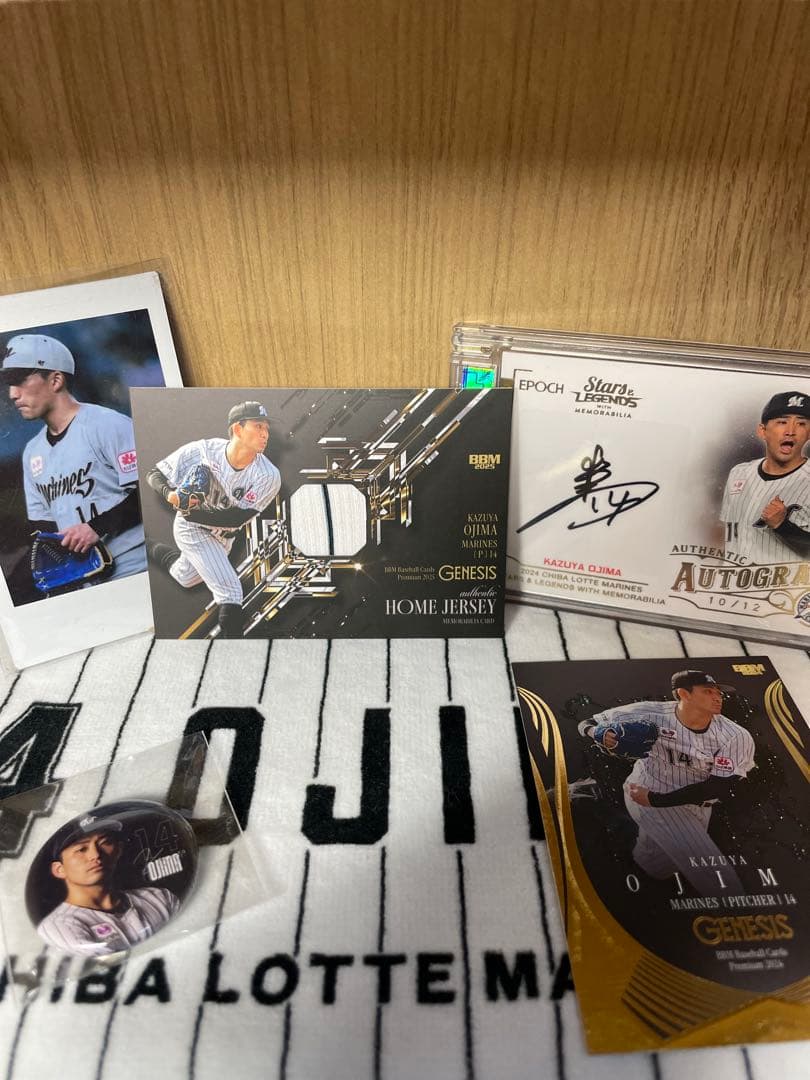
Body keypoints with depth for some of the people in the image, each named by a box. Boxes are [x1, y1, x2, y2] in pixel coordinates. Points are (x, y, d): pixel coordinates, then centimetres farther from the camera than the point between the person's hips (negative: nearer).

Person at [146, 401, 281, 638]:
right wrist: (169, 493, -35)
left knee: (186, 577, 32)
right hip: (191, 529, -4)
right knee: (230, 591, -19)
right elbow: (155, 474, -14)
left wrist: (192, 512, -36)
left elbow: (235, 519, -26)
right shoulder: (200, 451, -27)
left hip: (222, 537, 4)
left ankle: (151, 549, 60)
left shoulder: (268, 476, -26)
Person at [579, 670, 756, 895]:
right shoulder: (649, 714, -19)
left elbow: (721, 788, -18)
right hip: (647, 796, -3)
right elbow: (588, 724, -11)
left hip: (695, 806, 4)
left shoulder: (736, 737, -16)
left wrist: (655, 799, -22)